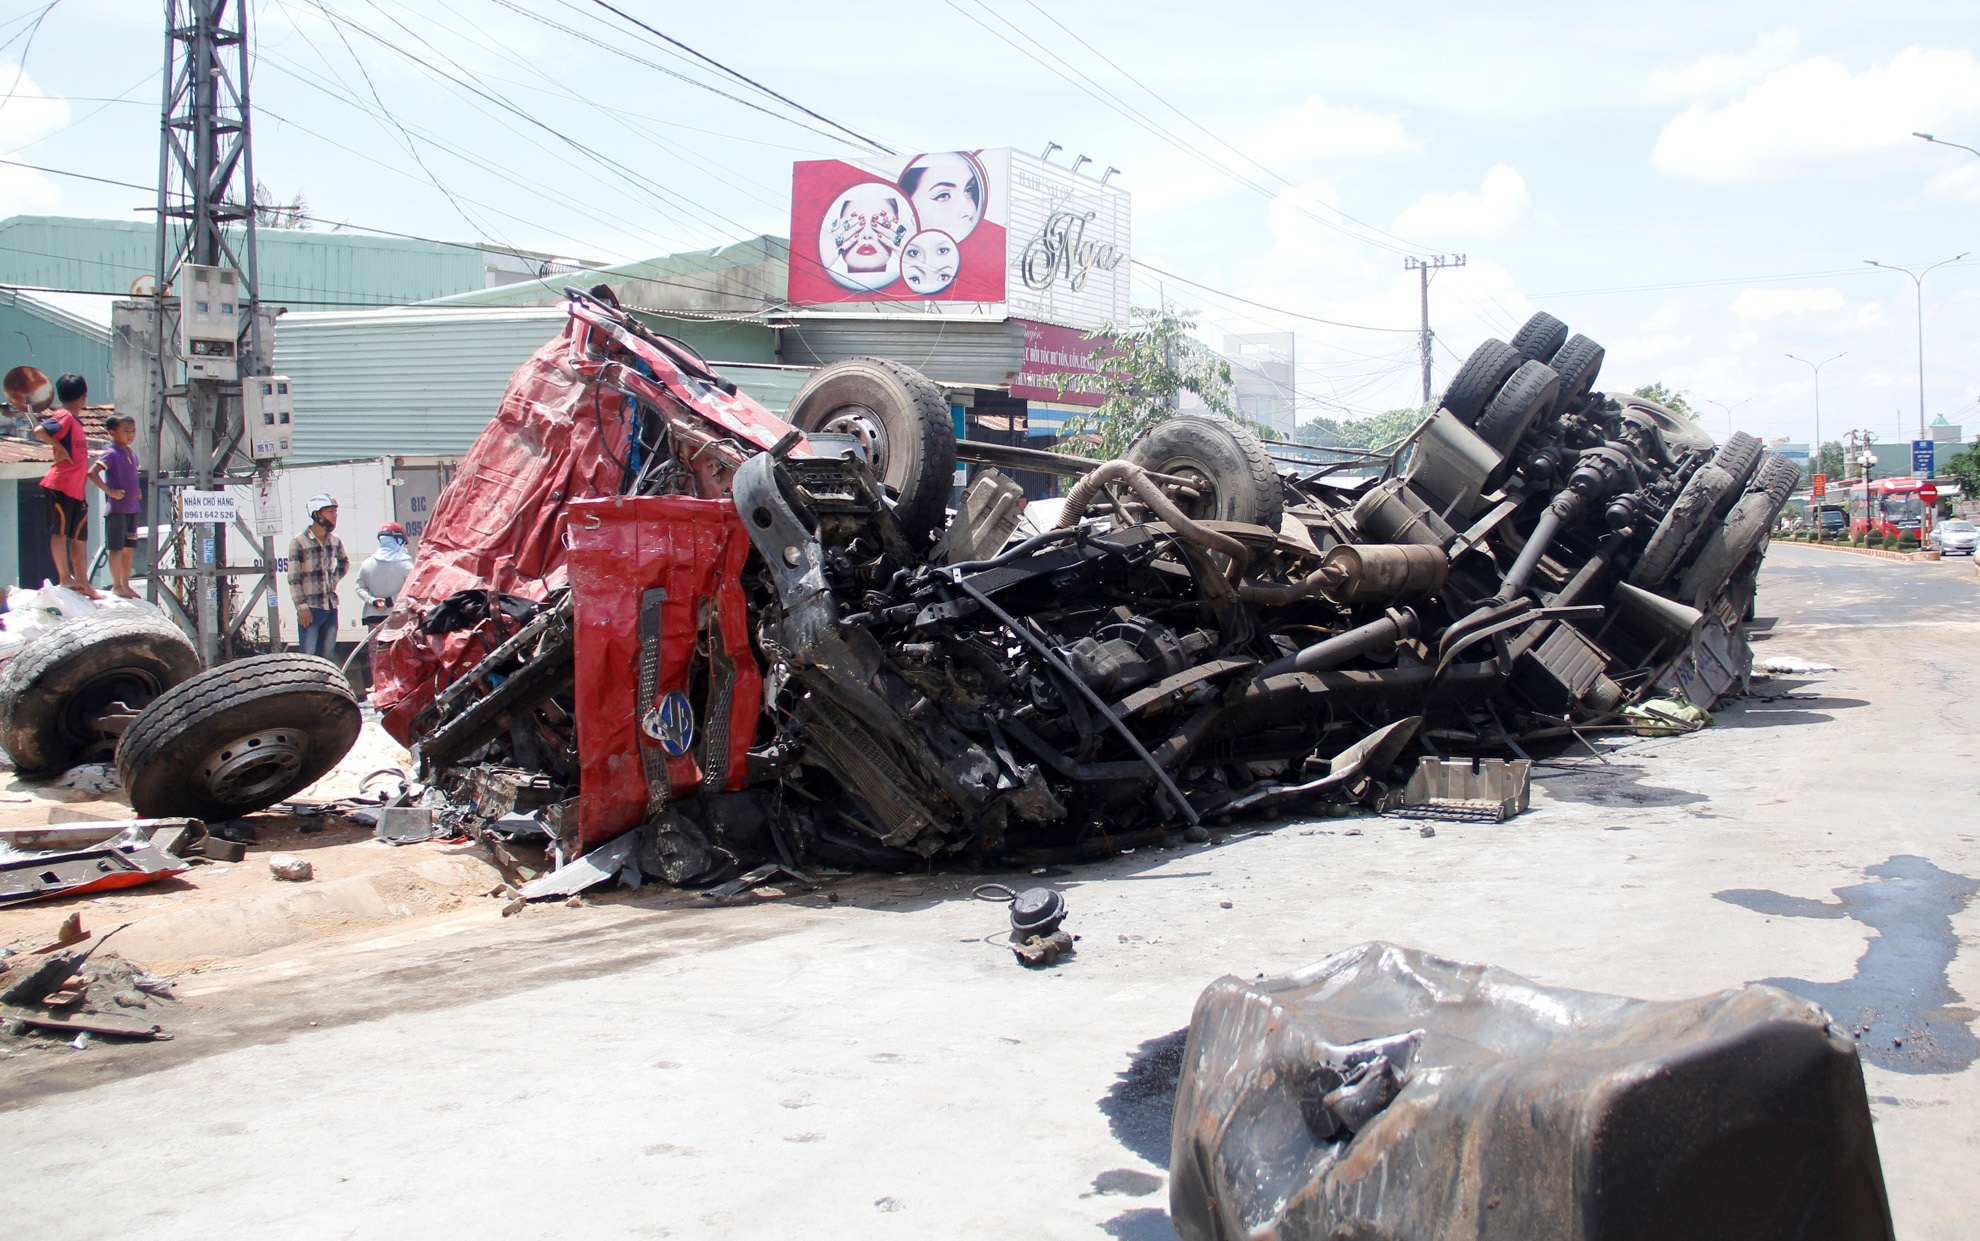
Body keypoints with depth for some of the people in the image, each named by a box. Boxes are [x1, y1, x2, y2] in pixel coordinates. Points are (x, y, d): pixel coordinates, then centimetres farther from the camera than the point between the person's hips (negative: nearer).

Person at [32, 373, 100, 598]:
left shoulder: (75, 419, 18)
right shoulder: (64, 417, -9)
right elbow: (39, 431, -25)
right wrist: (60, 449, -20)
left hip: (77, 488, 9)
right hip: (60, 486, -9)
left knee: (80, 536, 11)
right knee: (59, 531, -3)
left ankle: (82, 583, 15)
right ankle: (65, 578, -1)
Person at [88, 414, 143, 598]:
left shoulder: (132, 455, 13)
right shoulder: (111, 454, -11)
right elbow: (92, 473, -20)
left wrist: (137, 493, 11)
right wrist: (109, 491, -20)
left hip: (132, 507, 8)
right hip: (116, 508, -8)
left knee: (129, 547, 11)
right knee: (116, 548, -3)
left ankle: (125, 584, 19)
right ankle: (116, 586, 2)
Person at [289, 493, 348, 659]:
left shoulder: (335, 542, 9)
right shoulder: (299, 542, -8)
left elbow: (344, 562, 31)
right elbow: (294, 578, -10)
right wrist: (302, 607, -14)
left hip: (331, 608, 6)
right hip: (310, 609, -6)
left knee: (328, 655, 10)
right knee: (307, 656, -9)